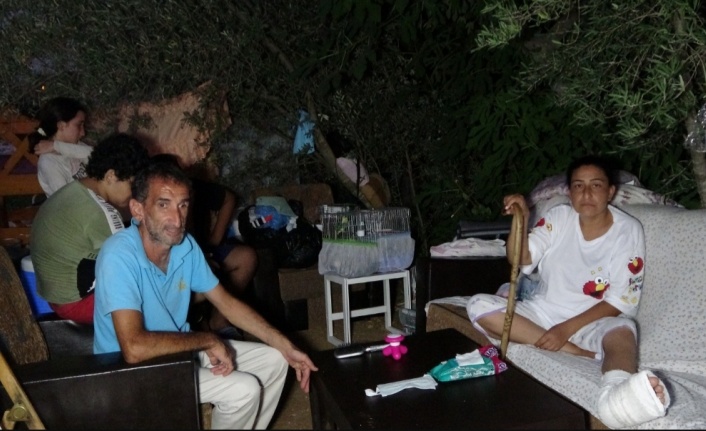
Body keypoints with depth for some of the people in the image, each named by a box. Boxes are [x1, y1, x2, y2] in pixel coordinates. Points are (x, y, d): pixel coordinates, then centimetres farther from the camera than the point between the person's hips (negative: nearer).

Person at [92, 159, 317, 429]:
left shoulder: (186, 245, -8)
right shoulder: (119, 256, -30)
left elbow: (227, 303, 2)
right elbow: (134, 348, -38)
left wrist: (285, 347, -3)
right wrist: (208, 340, -26)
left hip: (181, 349, 7)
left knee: (274, 361, 5)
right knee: (244, 389, -20)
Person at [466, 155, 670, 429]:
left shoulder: (628, 231, -5)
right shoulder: (559, 217, 3)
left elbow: (621, 302, -10)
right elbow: (522, 262, -7)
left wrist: (568, 328, -21)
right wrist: (521, 221, -26)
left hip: (595, 320, -3)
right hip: (544, 312, 4)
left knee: (622, 330, -38)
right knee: (479, 306, -21)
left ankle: (616, 396, -75)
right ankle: (581, 353, -31)